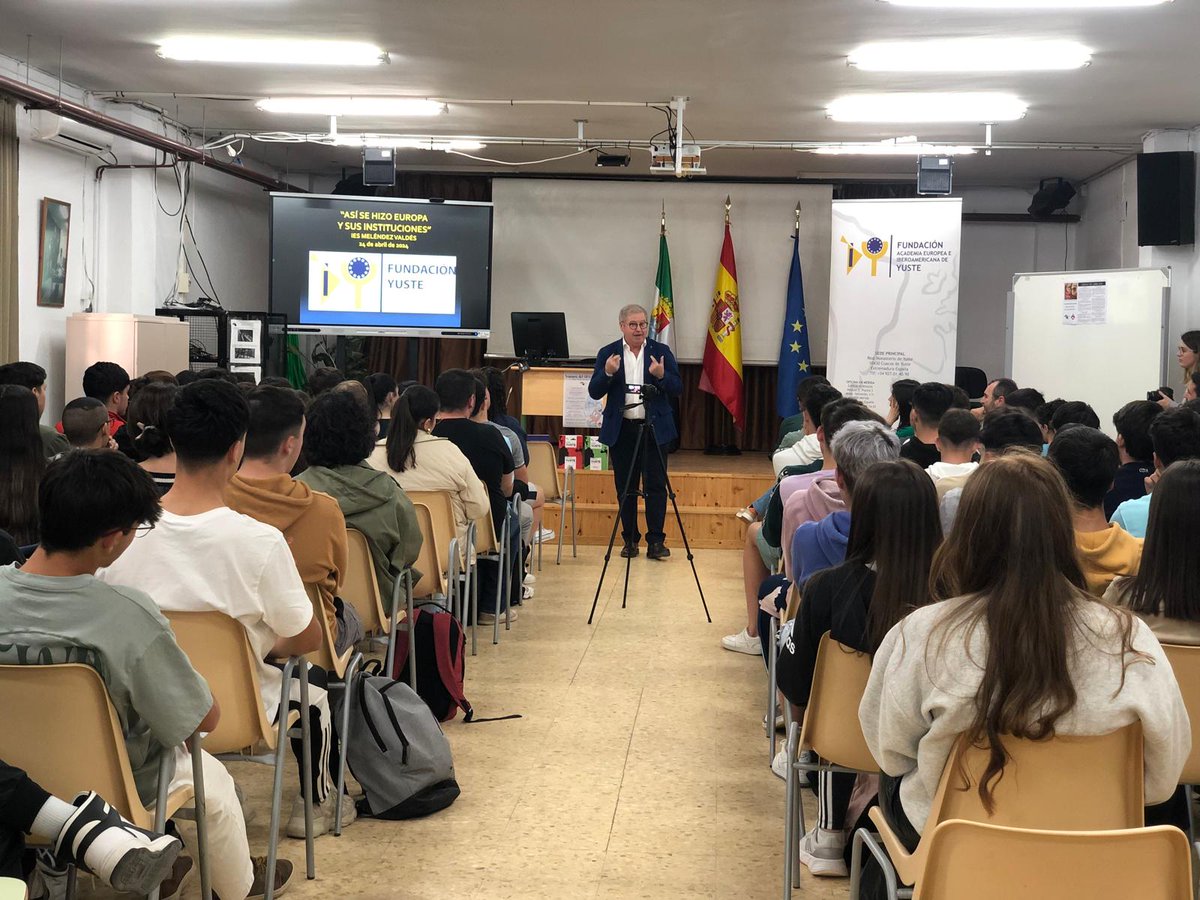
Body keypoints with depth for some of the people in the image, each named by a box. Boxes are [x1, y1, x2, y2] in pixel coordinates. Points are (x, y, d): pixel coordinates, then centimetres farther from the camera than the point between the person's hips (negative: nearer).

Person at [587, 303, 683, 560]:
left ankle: (656, 541, 2)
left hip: (654, 428, -1)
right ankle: (630, 540, 16)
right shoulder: (607, 353, 4)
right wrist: (607, 373, -18)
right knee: (625, 488, 6)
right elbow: (594, 392, 0)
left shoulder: (661, 352, 4)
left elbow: (677, 389, 0)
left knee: (656, 486, -3)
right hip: (621, 430, 1)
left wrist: (661, 375, -19)